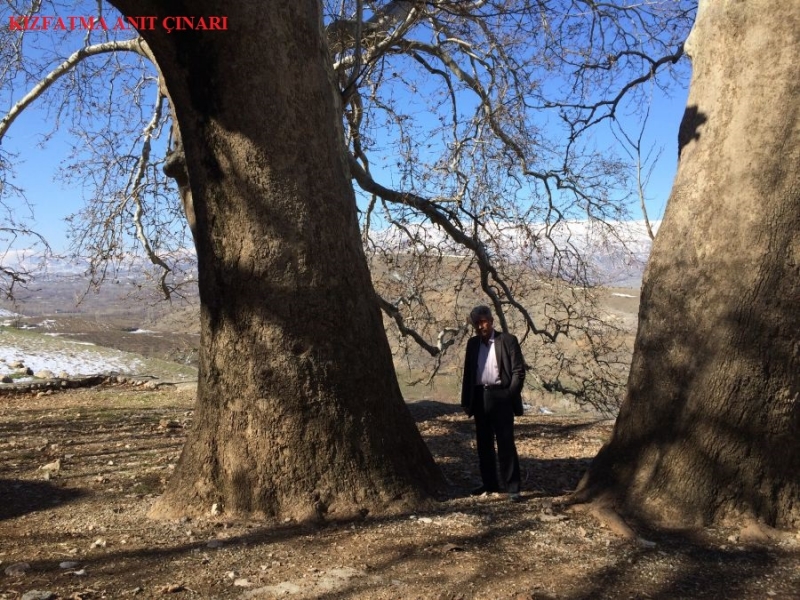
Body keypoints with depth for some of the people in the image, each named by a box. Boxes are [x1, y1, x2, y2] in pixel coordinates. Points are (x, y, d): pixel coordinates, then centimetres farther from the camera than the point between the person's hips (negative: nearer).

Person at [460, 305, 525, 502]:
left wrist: (510, 396, -11)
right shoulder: (472, 343, 12)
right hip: (479, 397, 5)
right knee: (484, 443, 11)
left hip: (500, 396, -5)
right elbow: (468, 372, 14)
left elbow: (519, 371, -5)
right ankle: (489, 483, 22)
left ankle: (512, 487, 0)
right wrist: (466, 400, 9)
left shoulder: (507, 340, -3)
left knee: (505, 443, -5)